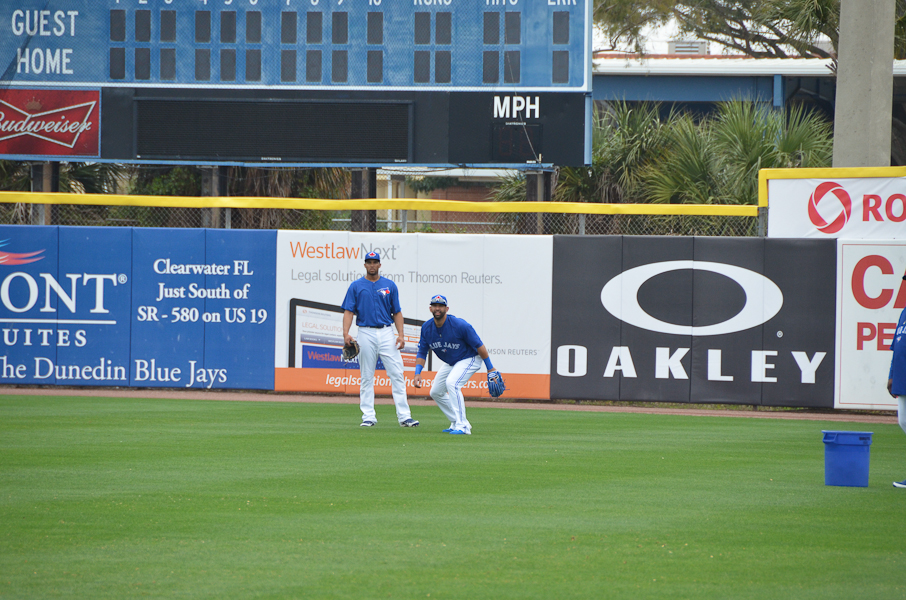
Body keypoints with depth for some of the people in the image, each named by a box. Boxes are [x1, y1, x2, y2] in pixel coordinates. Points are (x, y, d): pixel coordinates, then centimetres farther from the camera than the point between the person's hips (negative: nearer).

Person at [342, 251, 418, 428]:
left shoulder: (389, 286, 9)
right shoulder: (356, 286, 5)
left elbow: (397, 312, 9)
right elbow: (349, 311, 1)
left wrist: (400, 334, -3)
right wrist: (346, 333, -14)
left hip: (387, 333, 1)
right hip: (366, 333, -1)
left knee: (397, 374, -6)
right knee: (366, 377, 2)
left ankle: (404, 416, -7)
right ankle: (368, 416, 6)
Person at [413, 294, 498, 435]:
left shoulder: (460, 326, -28)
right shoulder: (426, 328, -11)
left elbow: (479, 346, -20)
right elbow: (422, 352, -1)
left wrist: (490, 368, -16)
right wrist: (418, 373, -16)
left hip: (470, 359, -8)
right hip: (450, 363, 8)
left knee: (452, 382, -30)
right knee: (436, 392, 8)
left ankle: (462, 426, -30)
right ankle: (456, 424, 20)